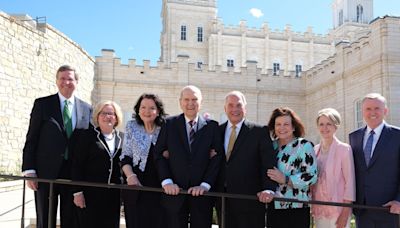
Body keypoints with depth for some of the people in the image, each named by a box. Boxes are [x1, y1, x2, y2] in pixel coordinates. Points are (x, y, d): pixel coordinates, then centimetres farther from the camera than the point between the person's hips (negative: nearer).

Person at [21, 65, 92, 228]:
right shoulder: (42, 104, 1)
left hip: (74, 172, 2)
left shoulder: (86, 109, 6)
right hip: (46, 172, -1)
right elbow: (31, 139, -1)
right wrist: (29, 170, -7)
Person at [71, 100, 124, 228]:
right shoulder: (87, 135, 0)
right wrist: (77, 191, -9)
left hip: (114, 194, 3)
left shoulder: (122, 138, 10)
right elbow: (77, 165, -3)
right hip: (92, 193, -3)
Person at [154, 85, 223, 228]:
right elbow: (159, 154, 2)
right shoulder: (169, 124, 5)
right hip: (175, 191, 0)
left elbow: (217, 157, -1)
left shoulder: (212, 126, 4)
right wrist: (167, 181, -9)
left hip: (202, 192, 0)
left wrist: (205, 185, -10)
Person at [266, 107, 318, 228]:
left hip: (296, 208, -5)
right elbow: (265, 172, 18)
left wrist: (285, 180, -21)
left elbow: (311, 176, -15)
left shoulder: (303, 145, -6)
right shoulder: (272, 146, 11)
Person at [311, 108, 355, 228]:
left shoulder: (344, 149, -6)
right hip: (318, 209, 4)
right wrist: (312, 207, 11)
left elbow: (350, 182, -9)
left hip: (338, 209, -4)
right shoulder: (315, 150, 7)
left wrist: (345, 213, -12)